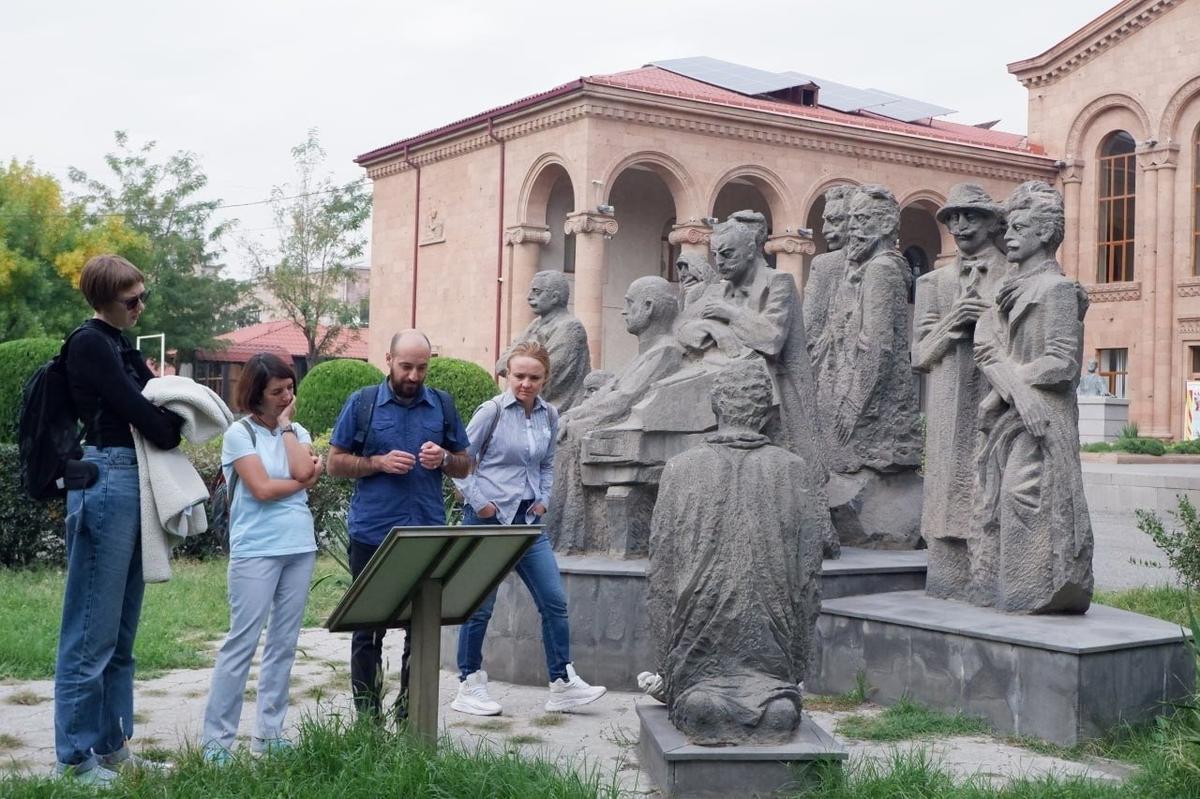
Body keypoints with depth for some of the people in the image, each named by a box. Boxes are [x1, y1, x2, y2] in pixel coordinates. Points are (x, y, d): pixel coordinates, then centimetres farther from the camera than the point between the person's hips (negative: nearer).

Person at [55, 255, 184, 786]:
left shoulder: (120, 347, 19)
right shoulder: (89, 344, -8)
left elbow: (151, 399, 15)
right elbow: (137, 411, -13)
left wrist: (179, 409, -3)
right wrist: (172, 429, 4)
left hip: (134, 480, 9)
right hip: (106, 478, -9)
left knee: (121, 629, 12)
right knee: (93, 628, -4)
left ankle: (111, 745, 19)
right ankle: (76, 757, 3)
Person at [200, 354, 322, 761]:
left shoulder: (298, 432, 13)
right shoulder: (240, 433, -2)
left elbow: (304, 471, -8)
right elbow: (262, 488, -13)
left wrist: (285, 425, 0)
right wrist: (302, 482, -1)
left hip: (300, 547, 5)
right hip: (256, 550, -5)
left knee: (284, 643, 7)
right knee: (242, 642, -6)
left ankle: (269, 733, 15)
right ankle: (216, 739, 0)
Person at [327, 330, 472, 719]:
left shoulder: (443, 405, 10)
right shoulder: (361, 404, 3)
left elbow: (465, 465, 15)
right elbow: (335, 462, 3)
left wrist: (444, 459, -7)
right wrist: (380, 462, -11)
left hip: (428, 536, 2)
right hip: (372, 535, -2)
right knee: (369, 629, 4)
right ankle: (367, 717, 13)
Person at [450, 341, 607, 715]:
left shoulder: (549, 416, 6)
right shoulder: (492, 411, -10)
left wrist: (543, 499, 7)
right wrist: (478, 502, -10)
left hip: (527, 520, 5)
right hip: (488, 519, -5)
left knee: (554, 600, 2)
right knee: (480, 607, 2)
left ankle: (563, 684, 10)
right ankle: (469, 687, 15)